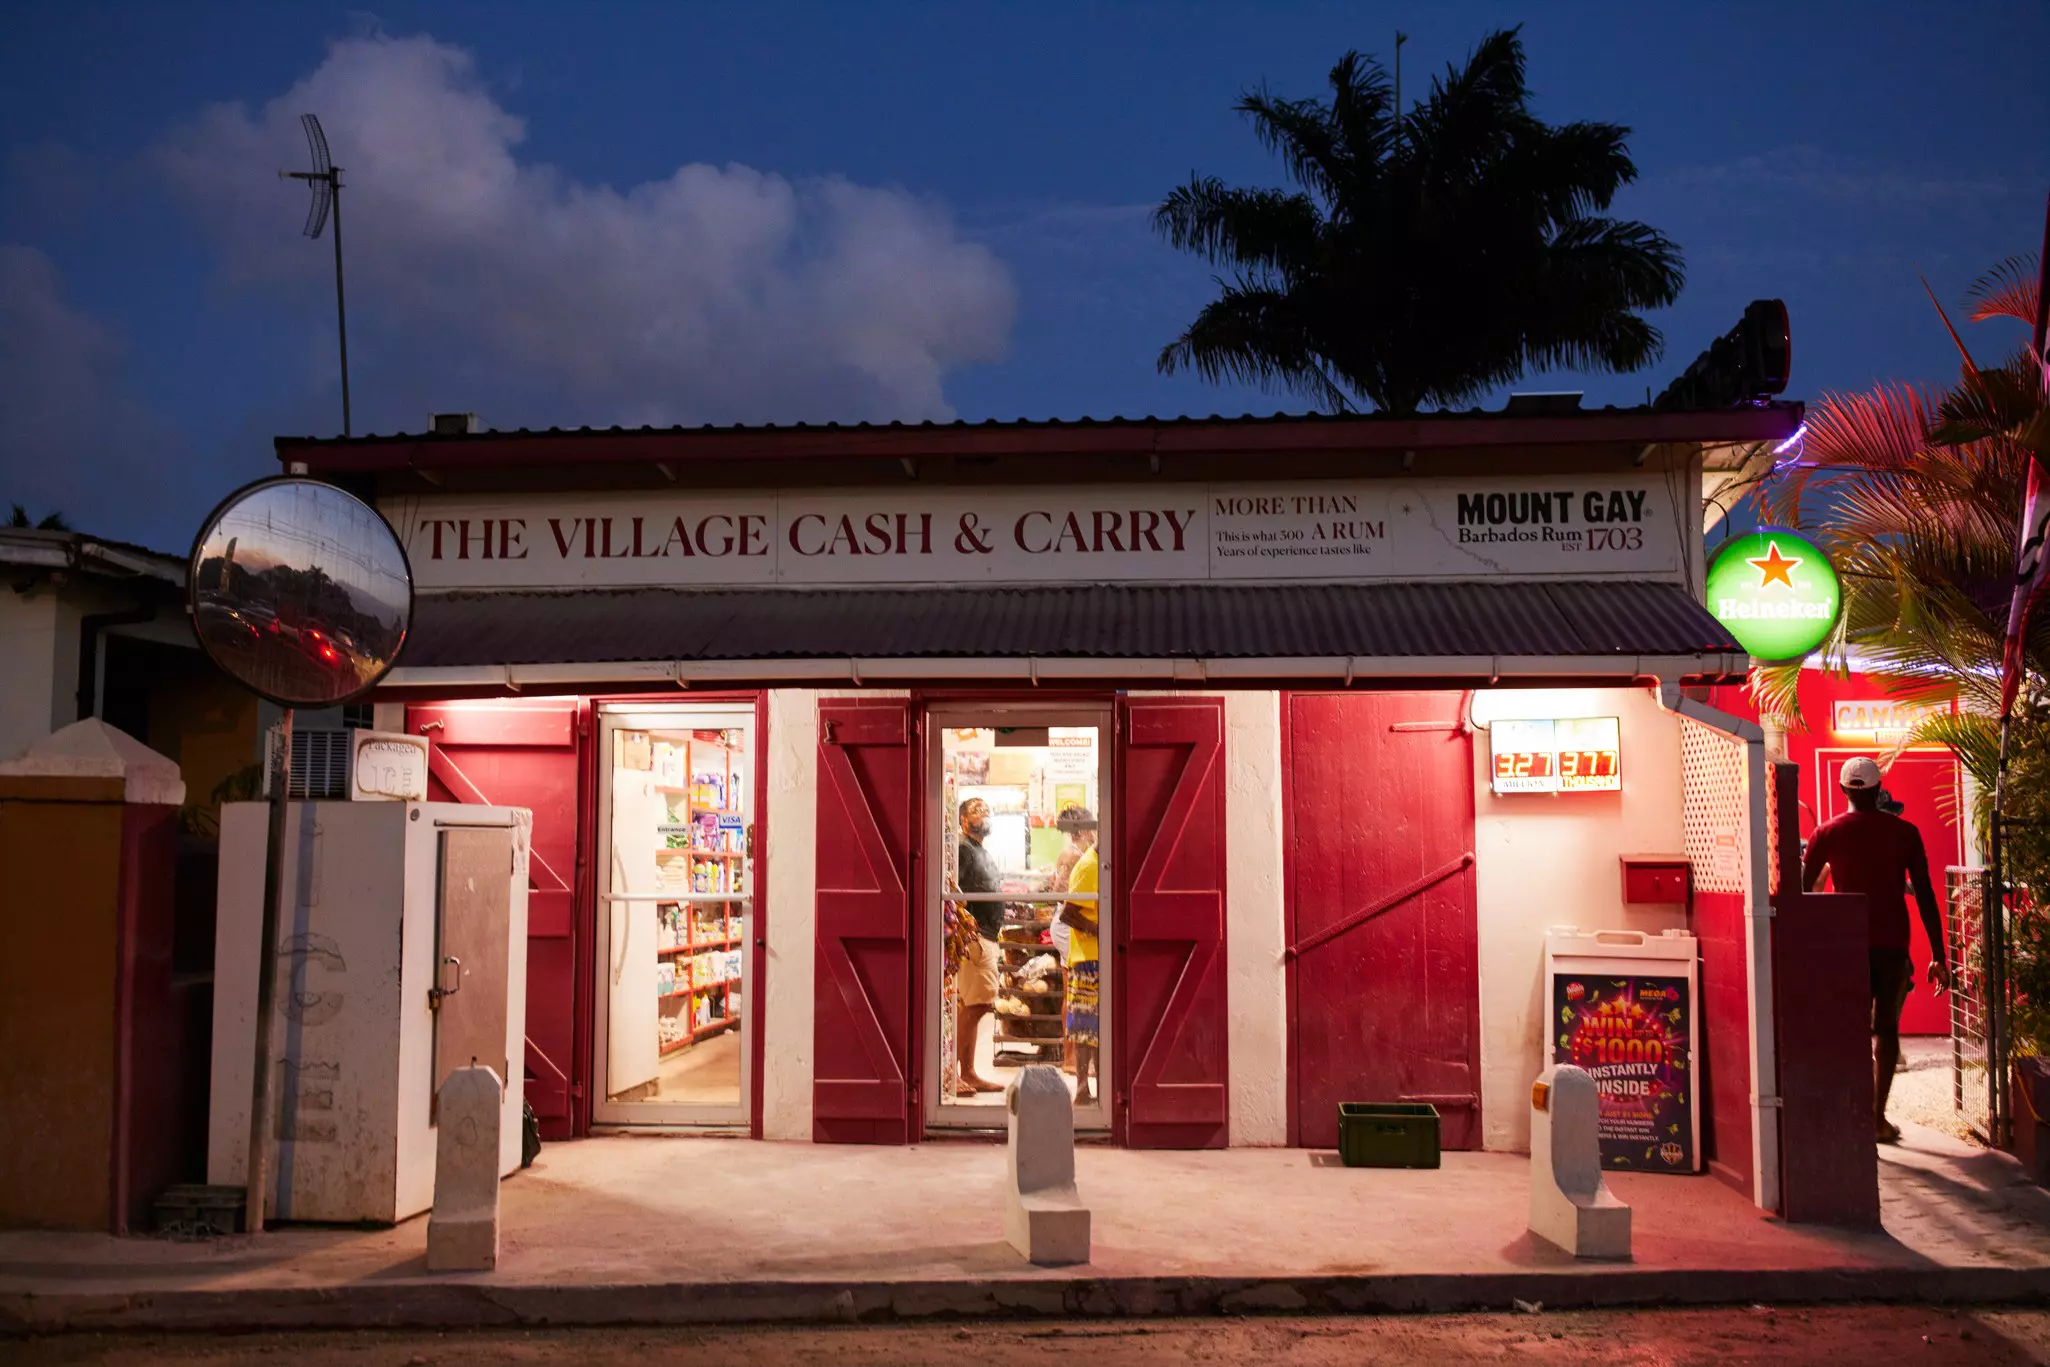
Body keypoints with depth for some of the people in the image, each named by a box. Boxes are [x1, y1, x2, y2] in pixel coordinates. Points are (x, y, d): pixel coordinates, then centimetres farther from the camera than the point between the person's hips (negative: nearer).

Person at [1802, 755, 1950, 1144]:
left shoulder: (1828, 833, 0)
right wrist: (1938, 957, 0)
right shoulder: (1904, 832, -1)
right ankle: (1878, 1116, 16)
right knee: (1887, 1028, 13)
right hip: (1893, 944, 1)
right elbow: (1925, 897, -3)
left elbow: (1802, 890, 3)